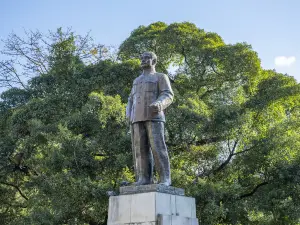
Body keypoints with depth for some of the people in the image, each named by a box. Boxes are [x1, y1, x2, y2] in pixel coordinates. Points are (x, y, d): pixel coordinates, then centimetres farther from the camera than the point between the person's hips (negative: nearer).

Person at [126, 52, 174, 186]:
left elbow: (168, 96, -4)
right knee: (141, 149, -4)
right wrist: (129, 116, 4)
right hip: (138, 118, 5)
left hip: (154, 116, -5)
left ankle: (165, 179, -14)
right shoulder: (137, 81, 28)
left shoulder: (161, 77, 10)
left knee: (157, 147, -15)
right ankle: (144, 179, -6)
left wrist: (158, 104, -26)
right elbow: (131, 100, 24)